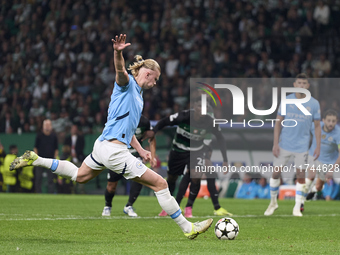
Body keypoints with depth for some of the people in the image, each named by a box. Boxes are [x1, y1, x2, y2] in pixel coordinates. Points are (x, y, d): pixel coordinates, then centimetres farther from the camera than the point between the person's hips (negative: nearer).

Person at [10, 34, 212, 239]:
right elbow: (120, 71, -32)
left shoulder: (138, 95, 20)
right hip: (114, 151, -11)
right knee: (160, 184, -8)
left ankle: (35, 160, 33)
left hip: (103, 146, 11)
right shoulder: (127, 84, -8)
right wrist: (118, 52, -53)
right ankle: (187, 228, -4)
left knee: (80, 176, 32)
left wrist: (140, 150, 24)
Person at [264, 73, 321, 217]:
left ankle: (297, 208, 8)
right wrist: (275, 143, -5)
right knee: (276, 173, 2)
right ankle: (273, 202, 21)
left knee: (301, 176, -2)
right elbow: (278, 123, 2)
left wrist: (318, 146, -1)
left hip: (302, 146, 0)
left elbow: (317, 126, 5)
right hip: (284, 144, 0)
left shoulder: (314, 104, 0)